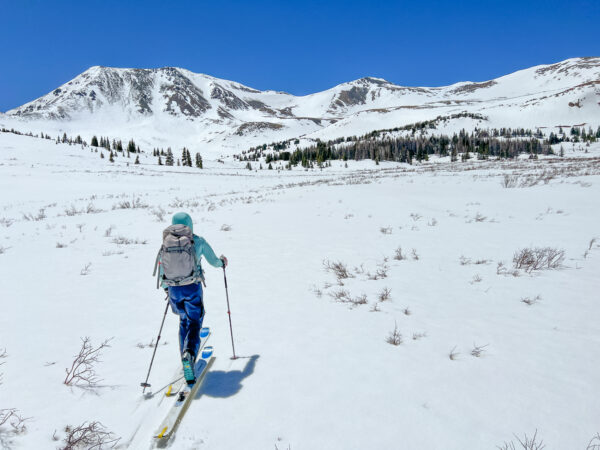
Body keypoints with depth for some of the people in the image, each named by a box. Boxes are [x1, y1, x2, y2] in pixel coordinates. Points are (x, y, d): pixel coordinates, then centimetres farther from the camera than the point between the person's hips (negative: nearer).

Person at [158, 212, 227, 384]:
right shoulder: (198, 241, -6)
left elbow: (162, 271, 7)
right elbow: (214, 261, 4)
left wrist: (165, 287, 24)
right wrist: (222, 262, 26)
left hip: (174, 289, 3)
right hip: (193, 288, -3)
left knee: (184, 321, 24)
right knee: (194, 324, 2)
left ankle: (185, 356, 29)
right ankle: (190, 353, -23)